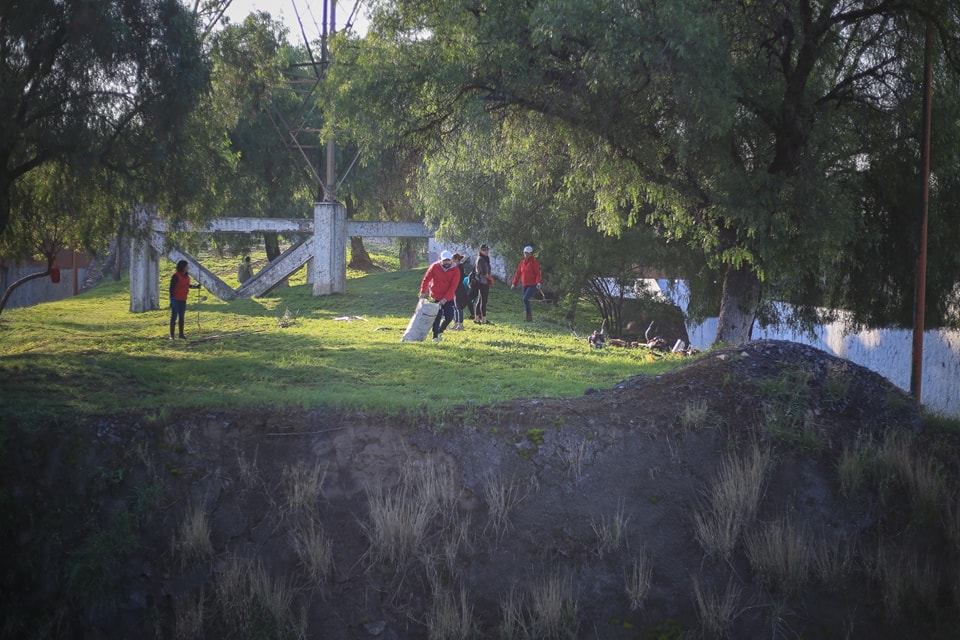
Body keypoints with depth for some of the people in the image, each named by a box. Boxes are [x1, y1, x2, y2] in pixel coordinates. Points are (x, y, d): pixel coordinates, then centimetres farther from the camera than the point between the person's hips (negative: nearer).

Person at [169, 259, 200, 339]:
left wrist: (195, 286, 11)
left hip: (183, 300, 7)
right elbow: (171, 288, -16)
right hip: (176, 300, -7)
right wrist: (172, 299, -20)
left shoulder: (186, 276, 7)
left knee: (182, 317, 13)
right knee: (174, 317, -4)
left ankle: (181, 334, 21)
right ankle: (171, 335, 1)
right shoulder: (176, 276, -16)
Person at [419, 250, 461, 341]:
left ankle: (440, 331, 24)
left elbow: (453, 286, -14)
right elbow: (426, 279, -3)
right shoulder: (434, 267, -8)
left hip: (448, 298, 1)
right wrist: (423, 292, -12)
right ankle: (435, 336, 5)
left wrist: (445, 299, -21)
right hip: (436, 297, -1)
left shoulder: (455, 270, -9)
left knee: (449, 317, -2)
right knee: (437, 317, -5)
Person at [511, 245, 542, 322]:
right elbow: (518, 273, 15)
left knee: (525, 298, -20)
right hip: (525, 285, 6)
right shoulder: (522, 262, 11)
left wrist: (538, 282, -28)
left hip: (533, 285, -6)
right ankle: (529, 318, 11)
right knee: (525, 300, 4)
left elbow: (537, 273, -14)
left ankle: (529, 315, -11)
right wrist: (514, 283, 12)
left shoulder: (534, 262, -7)